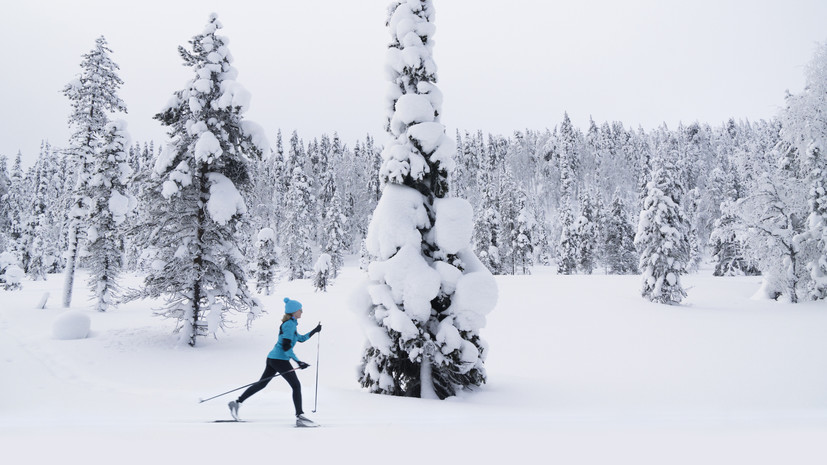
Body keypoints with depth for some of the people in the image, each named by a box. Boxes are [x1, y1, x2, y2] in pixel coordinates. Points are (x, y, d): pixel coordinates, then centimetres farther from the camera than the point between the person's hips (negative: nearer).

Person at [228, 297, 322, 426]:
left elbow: (301, 339, 27)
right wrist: (298, 362, -23)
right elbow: (286, 347, -22)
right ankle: (300, 417, -5)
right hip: (280, 360, -10)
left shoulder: (290, 324, 17)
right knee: (296, 386, -5)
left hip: (272, 358, 10)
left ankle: (237, 402, 17)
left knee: (261, 384, 15)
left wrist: (314, 331, 20)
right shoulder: (290, 324, -15)